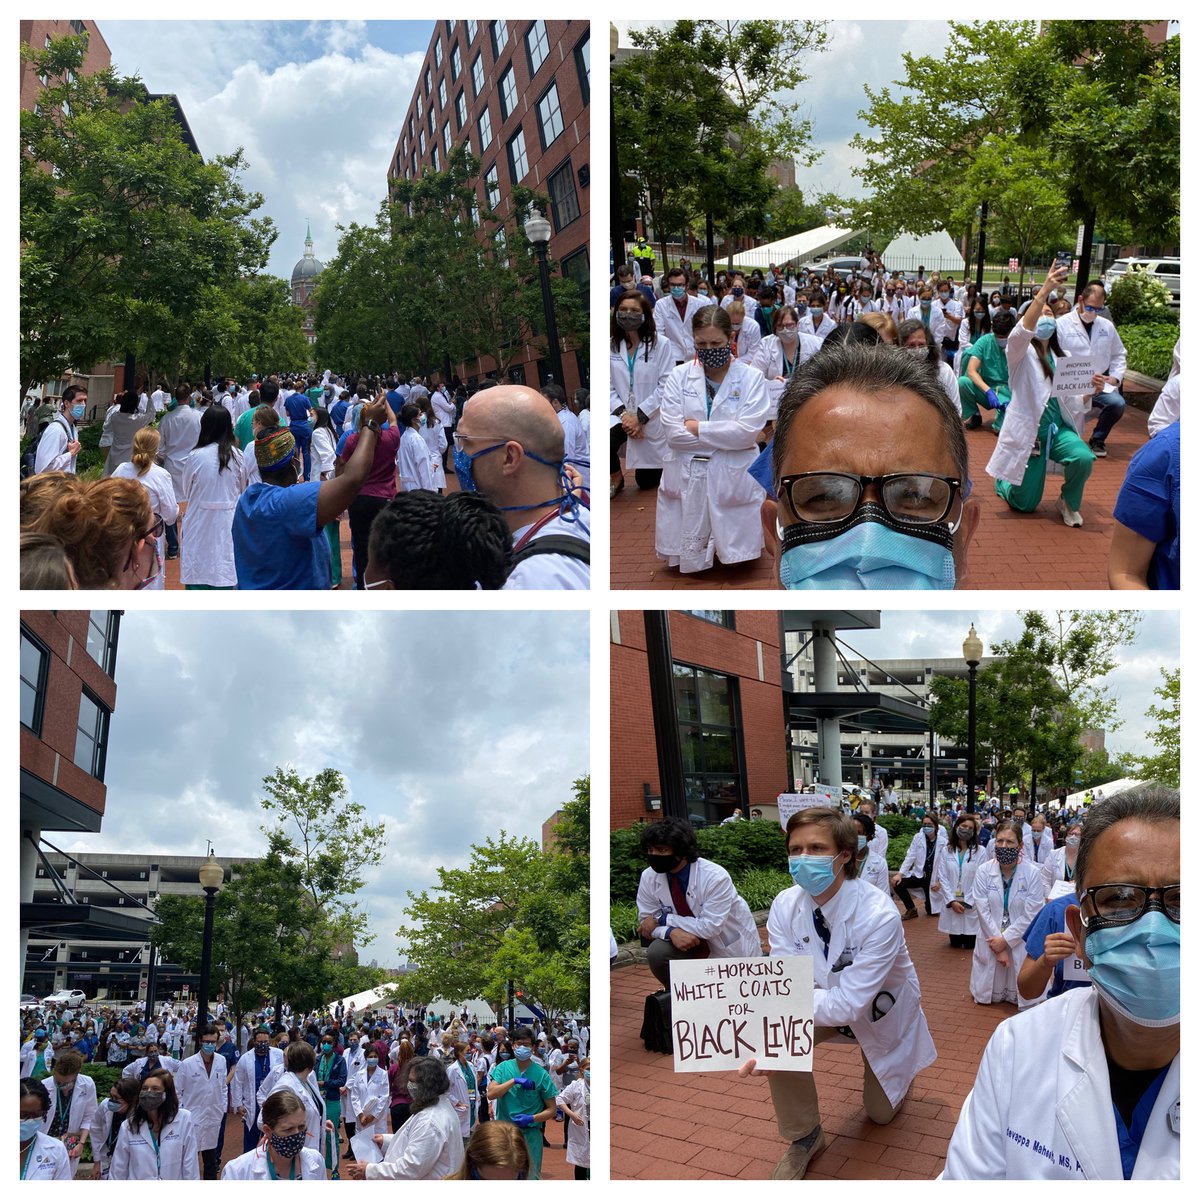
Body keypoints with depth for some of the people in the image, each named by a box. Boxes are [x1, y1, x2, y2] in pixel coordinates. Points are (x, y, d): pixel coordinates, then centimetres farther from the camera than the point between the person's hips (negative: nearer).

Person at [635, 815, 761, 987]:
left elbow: (710, 927, -30)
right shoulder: (649, 877, -14)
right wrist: (671, 931, -30)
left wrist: (662, 919, -26)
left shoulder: (716, 877, -27)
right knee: (656, 953, -23)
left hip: (733, 950, -3)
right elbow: (646, 924, -8)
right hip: (690, 943, 3)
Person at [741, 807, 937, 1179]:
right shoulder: (785, 906, -24)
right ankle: (803, 1137, -3)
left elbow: (848, 1004, -38)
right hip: (828, 1002, 3)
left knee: (880, 1113, 14)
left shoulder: (879, 915, -38)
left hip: (881, 1010, -2)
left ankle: (896, 1073, 49)